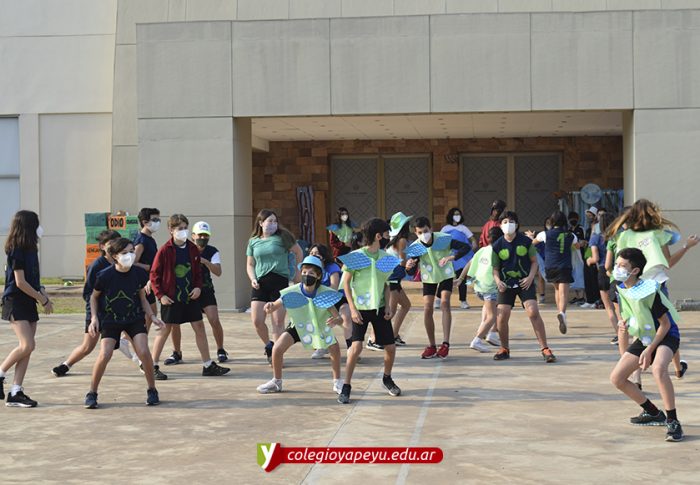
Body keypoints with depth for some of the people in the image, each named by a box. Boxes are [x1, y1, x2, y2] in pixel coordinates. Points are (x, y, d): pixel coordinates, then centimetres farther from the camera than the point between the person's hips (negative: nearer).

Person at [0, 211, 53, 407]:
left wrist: (42, 294, 2)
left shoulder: (30, 249, 12)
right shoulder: (16, 250, -13)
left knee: (27, 349, 3)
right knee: (27, 345, -17)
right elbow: (20, 282, -16)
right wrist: (43, 300, -11)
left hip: (28, 303, 8)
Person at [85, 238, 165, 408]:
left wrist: (152, 316, -5)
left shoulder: (139, 273, -9)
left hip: (134, 318, 2)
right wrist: (94, 318, -9)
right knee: (105, 354, -18)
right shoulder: (105, 275, -17)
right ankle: (92, 393, 2)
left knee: (143, 352, -15)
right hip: (110, 319, -2)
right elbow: (94, 297, 1)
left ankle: (152, 391, 5)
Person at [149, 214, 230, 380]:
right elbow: (154, 275, -6)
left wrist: (198, 287, -2)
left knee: (199, 327, 5)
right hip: (171, 298, -5)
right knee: (165, 330, 0)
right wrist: (160, 295, -11)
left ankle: (208, 365, 12)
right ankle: (153, 366, 11)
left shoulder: (192, 249, 6)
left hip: (190, 296, 5)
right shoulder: (165, 250, -9)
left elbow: (198, 271, 15)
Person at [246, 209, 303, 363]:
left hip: (280, 281, -3)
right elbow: (250, 264, 18)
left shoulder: (282, 237, 1)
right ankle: (269, 346, 22)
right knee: (256, 320, -4)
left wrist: (297, 273, 17)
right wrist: (252, 279, 0)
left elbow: (298, 252, 12)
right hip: (260, 284, 3)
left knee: (278, 321, -4)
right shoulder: (253, 241, 11)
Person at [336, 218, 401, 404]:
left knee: (390, 347, 6)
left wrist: (387, 306, 1)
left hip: (379, 308, 5)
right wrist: (352, 309, -12)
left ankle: (387, 379, 33)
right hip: (360, 308, -5)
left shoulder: (385, 257, 5)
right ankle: (346, 387, -6)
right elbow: (346, 283, -6)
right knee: (356, 346, -18)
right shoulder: (355, 256, -10)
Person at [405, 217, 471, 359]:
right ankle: (431, 346, 8)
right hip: (428, 278, 2)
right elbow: (411, 273, -15)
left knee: (444, 303, -22)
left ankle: (445, 344, -20)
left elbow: (467, 247, -27)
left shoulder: (443, 239, -26)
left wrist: (452, 257, -44)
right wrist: (409, 267, -41)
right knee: (427, 309, -6)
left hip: (445, 275, -2)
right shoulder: (415, 247, -19)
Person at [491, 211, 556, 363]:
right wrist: (498, 281, -14)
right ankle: (505, 349, 16)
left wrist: (530, 277, -11)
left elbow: (534, 261, 5)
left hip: (525, 283, -2)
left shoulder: (526, 241, -4)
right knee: (501, 317, -8)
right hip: (506, 285, 2)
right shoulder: (497, 246, -2)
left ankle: (545, 349, -10)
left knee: (533, 312, -18)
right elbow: (495, 268, 6)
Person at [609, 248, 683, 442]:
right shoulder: (621, 288, -3)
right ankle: (653, 413, 19)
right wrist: (625, 322, -3)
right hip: (643, 338, 8)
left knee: (658, 369, -39)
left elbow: (665, 324, -19)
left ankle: (673, 422, -29)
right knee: (616, 378, 2)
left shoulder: (649, 291, -25)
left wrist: (649, 350, -22)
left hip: (666, 336, -8)